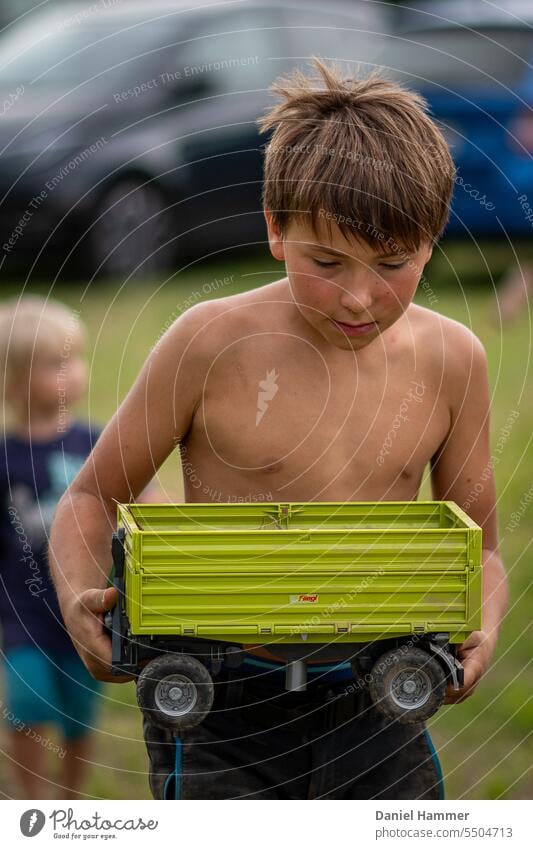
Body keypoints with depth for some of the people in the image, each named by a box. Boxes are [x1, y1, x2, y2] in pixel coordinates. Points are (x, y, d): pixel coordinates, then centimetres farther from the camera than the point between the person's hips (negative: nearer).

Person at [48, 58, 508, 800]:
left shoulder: (450, 359, 0)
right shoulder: (213, 343, -9)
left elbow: (477, 548, 10)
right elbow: (92, 498, 1)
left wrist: (482, 626, -12)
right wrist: (81, 597, -19)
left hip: (378, 710, 3)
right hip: (223, 711, -3)